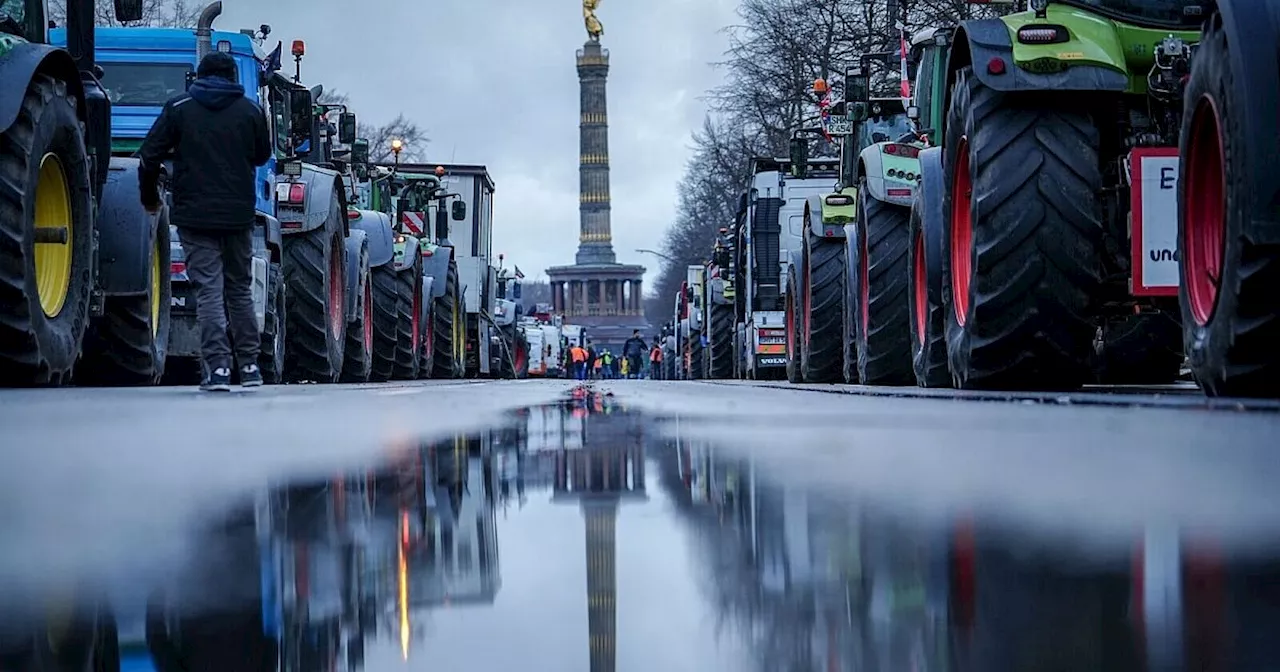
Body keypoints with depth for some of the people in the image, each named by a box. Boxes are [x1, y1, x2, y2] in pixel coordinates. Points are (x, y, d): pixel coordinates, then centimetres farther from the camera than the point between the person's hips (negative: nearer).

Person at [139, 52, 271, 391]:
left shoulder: (179, 108, 1)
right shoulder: (250, 111, 4)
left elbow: (150, 156, 0)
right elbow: (262, 156, 17)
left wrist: (150, 198, 14)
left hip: (195, 214, -2)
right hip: (239, 214, 2)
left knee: (208, 290, -3)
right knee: (240, 289, 14)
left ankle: (217, 367, -12)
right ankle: (249, 366, 16)